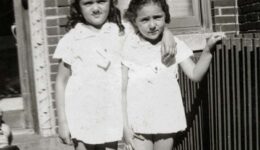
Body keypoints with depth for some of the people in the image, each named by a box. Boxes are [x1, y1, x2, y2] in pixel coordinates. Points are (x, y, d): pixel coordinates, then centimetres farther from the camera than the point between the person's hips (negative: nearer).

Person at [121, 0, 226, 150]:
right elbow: (122, 90, -5)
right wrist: (125, 126, -7)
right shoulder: (128, 47, -7)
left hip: (166, 121, 3)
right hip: (138, 124, -2)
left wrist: (208, 49, -15)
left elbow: (195, 74, -2)